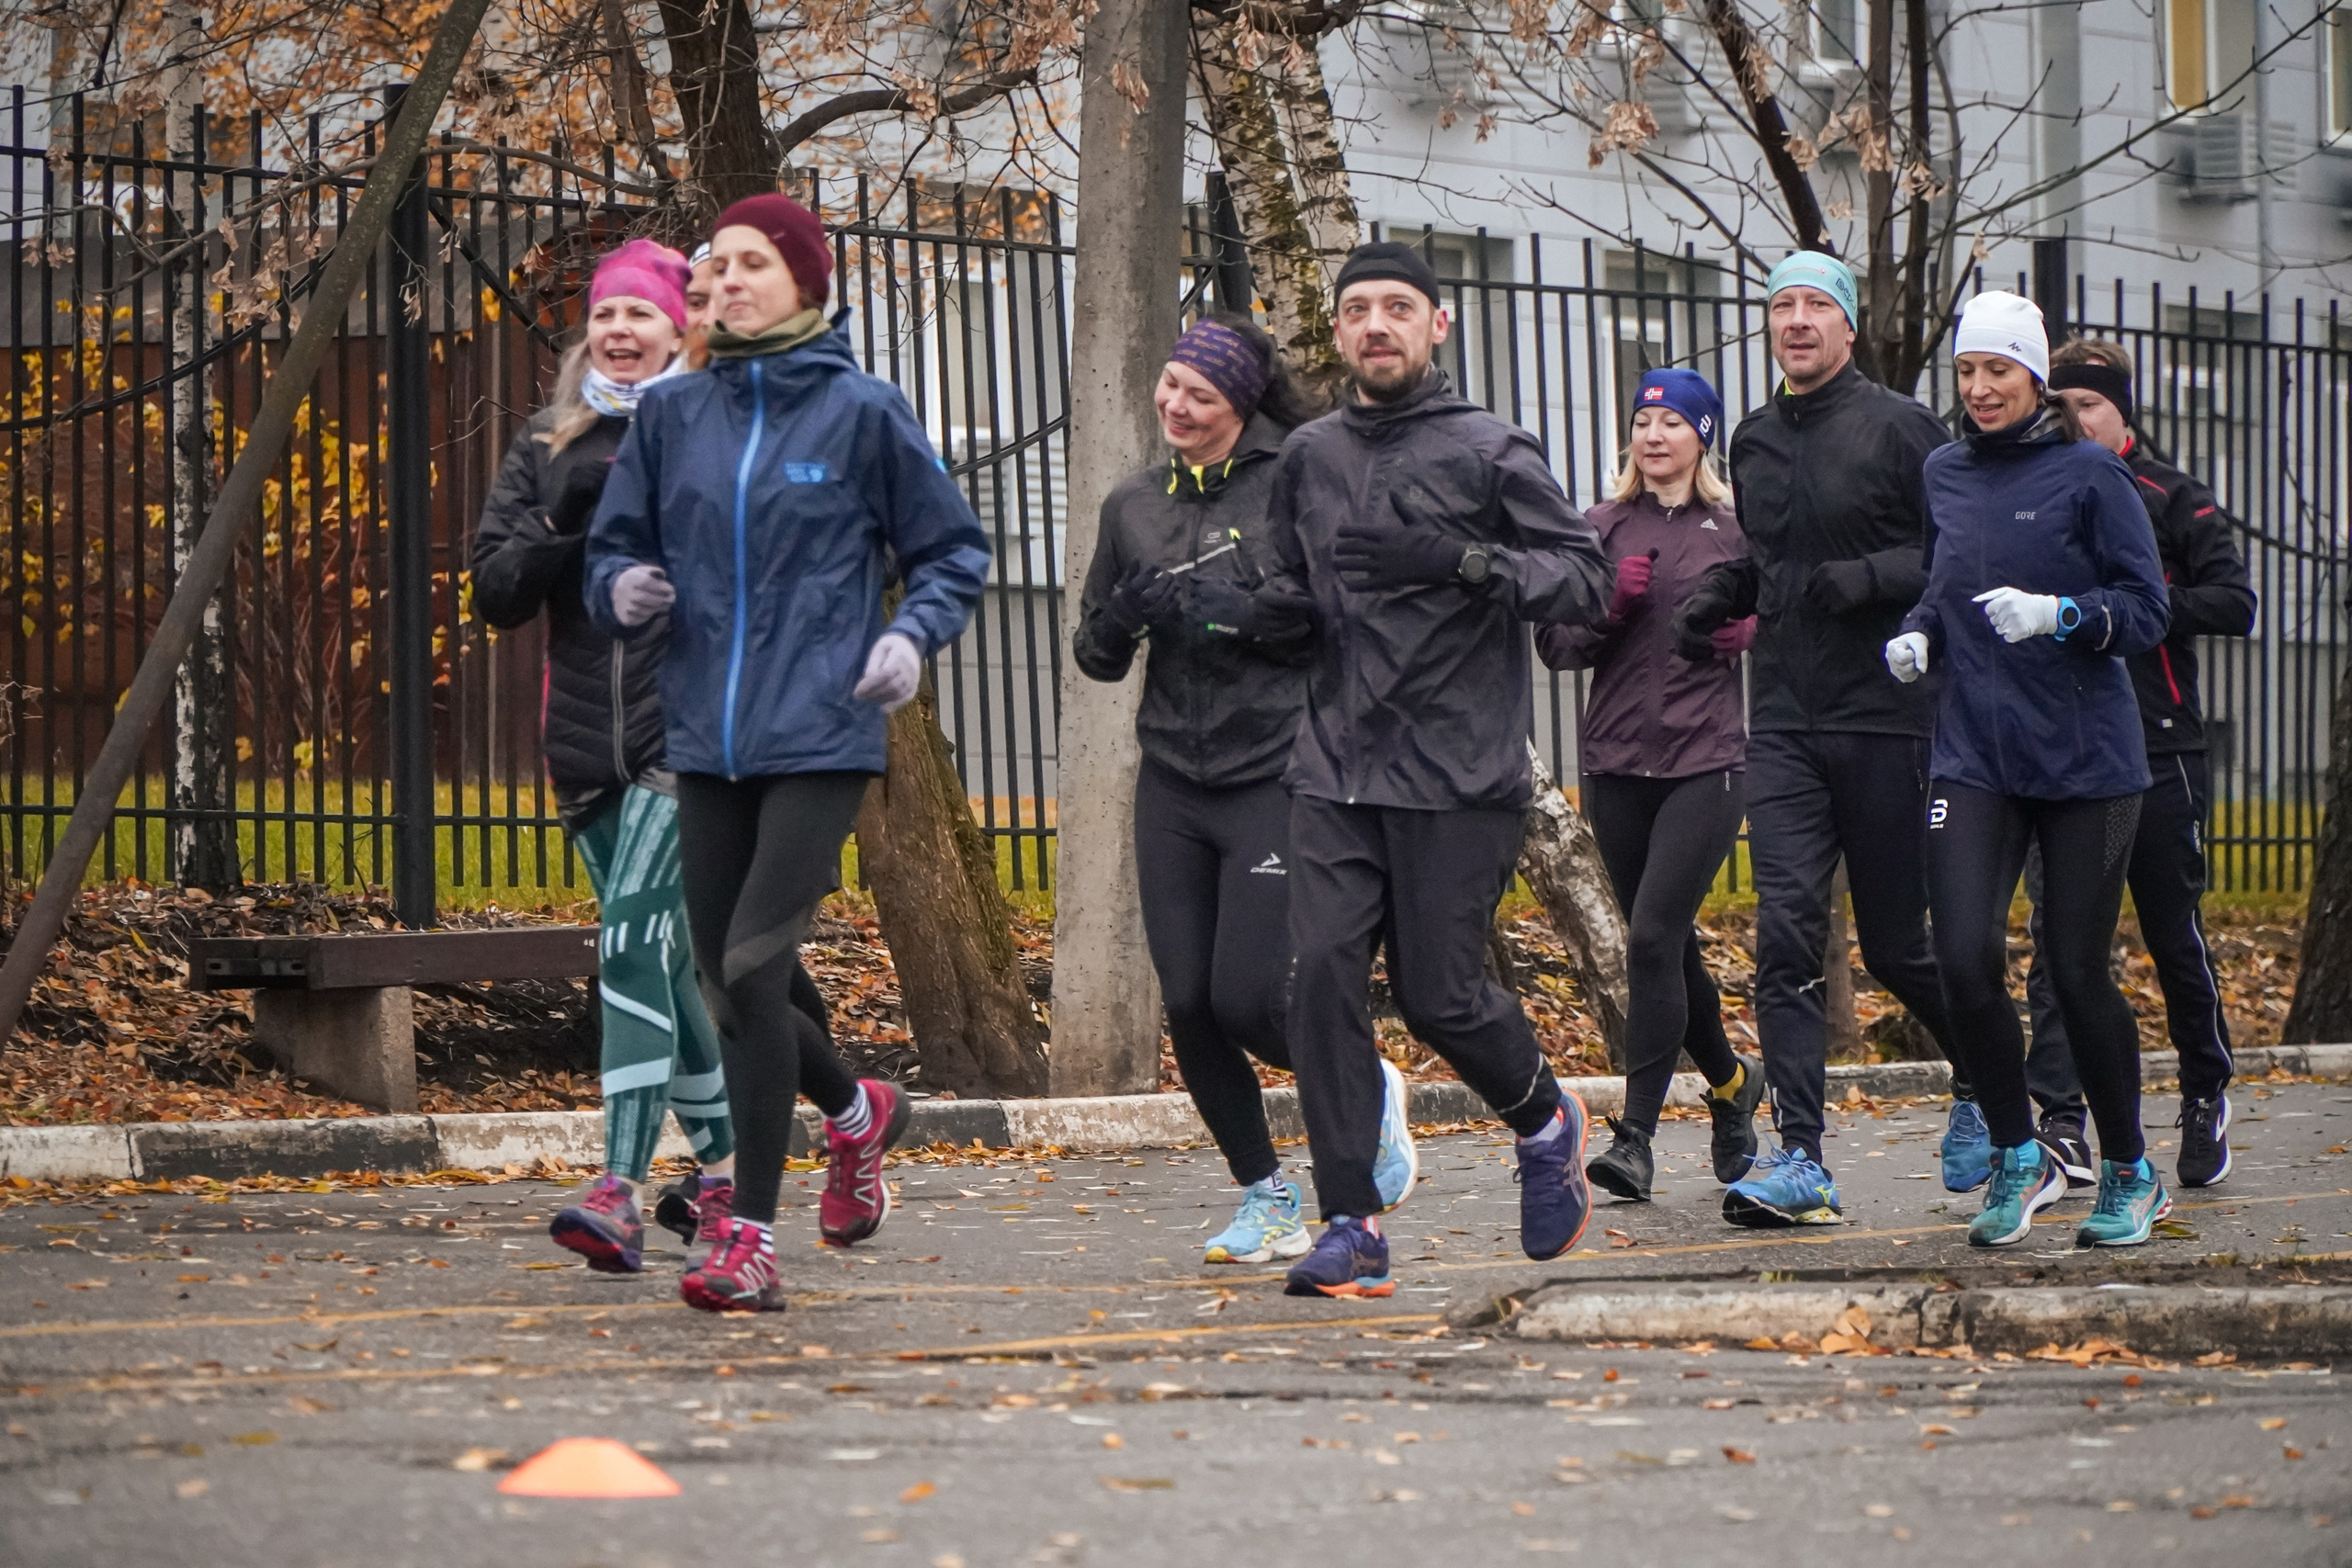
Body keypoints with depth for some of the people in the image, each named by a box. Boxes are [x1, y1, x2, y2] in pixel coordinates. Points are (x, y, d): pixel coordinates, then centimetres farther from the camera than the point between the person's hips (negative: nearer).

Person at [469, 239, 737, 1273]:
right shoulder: (548, 446, 12)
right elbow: (495, 590, 5)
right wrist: (564, 525, -11)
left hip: (687, 726, -5)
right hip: (586, 739, 5)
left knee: (634, 945, -16)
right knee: (668, 956, 13)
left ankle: (622, 1190, -21)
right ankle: (722, 1161, 27)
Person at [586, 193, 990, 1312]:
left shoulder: (862, 412, -1)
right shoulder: (673, 416, 9)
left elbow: (952, 550, 7)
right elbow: (616, 545, 16)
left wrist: (912, 635, -10)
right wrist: (624, 589, -6)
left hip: (821, 736, -5)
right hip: (707, 740, 5)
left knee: (754, 968, -14)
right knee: (723, 984, 9)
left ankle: (751, 1239, -8)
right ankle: (856, 1112, 39)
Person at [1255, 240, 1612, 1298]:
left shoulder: (1491, 452, -1)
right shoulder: (1309, 458, 13)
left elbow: (1587, 579, -6)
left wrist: (1464, 561, -20)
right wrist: (1285, 603, 5)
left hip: (1460, 775, -4)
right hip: (1334, 772, 4)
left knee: (1439, 994, -4)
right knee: (1325, 976, -10)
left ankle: (1544, 1122, 28)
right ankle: (1352, 1225, -7)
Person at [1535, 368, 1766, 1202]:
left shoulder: (1741, 528, 3)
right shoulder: (1602, 527, 9)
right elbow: (1554, 643, 8)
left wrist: (1750, 631, -7)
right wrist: (1608, 607, -11)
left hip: (1708, 763, -4)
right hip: (1616, 761, 4)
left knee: (1654, 936, -15)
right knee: (1667, 944, 12)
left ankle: (1636, 1134, -13)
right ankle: (1732, 1081, 36)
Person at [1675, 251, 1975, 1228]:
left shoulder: (1898, 429, -5)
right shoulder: (1754, 442, 14)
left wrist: (1870, 577, -21)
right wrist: (1719, 593, 11)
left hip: (1885, 718, -4)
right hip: (1783, 724, 4)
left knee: (1897, 946, 4)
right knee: (1786, 929, -10)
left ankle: (1982, 1080, 34)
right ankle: (1800, 1158, -12)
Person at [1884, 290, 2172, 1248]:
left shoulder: (2089, 475, -4)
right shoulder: (1944, 476, 10)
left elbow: (2148, 612, -5)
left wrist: (2062, 614, -22)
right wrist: (1917, 635, 4)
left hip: (2086, 756, -3)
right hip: (1973, 755, 3)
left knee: (2078, 971, 0)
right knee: (1964, 960, -11)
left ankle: (2130, 1177, 18)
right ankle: (2018, 1161, 9)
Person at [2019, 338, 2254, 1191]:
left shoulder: (2172, 500, 2)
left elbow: (2234, 605, -7)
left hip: (2157, 746, -2)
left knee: (2174, 931, 6)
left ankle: (2206, 1095, 24)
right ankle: (2060, 1118, -9)